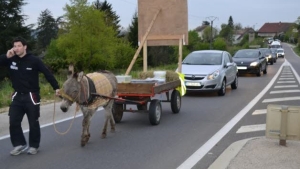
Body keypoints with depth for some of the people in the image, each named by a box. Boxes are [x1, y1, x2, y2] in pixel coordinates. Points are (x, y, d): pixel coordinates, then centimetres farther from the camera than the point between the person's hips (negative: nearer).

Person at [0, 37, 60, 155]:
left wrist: (56, 87, -12)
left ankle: (34, 146, 22)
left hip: (31, 96, -4)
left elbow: (47, 73, -9)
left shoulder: (34, 60, -11)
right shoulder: (11, 60, -1)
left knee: (33, 123, 6)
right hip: (17, 96, 4)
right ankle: (20, 144, 16)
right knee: (13, 122, 1)